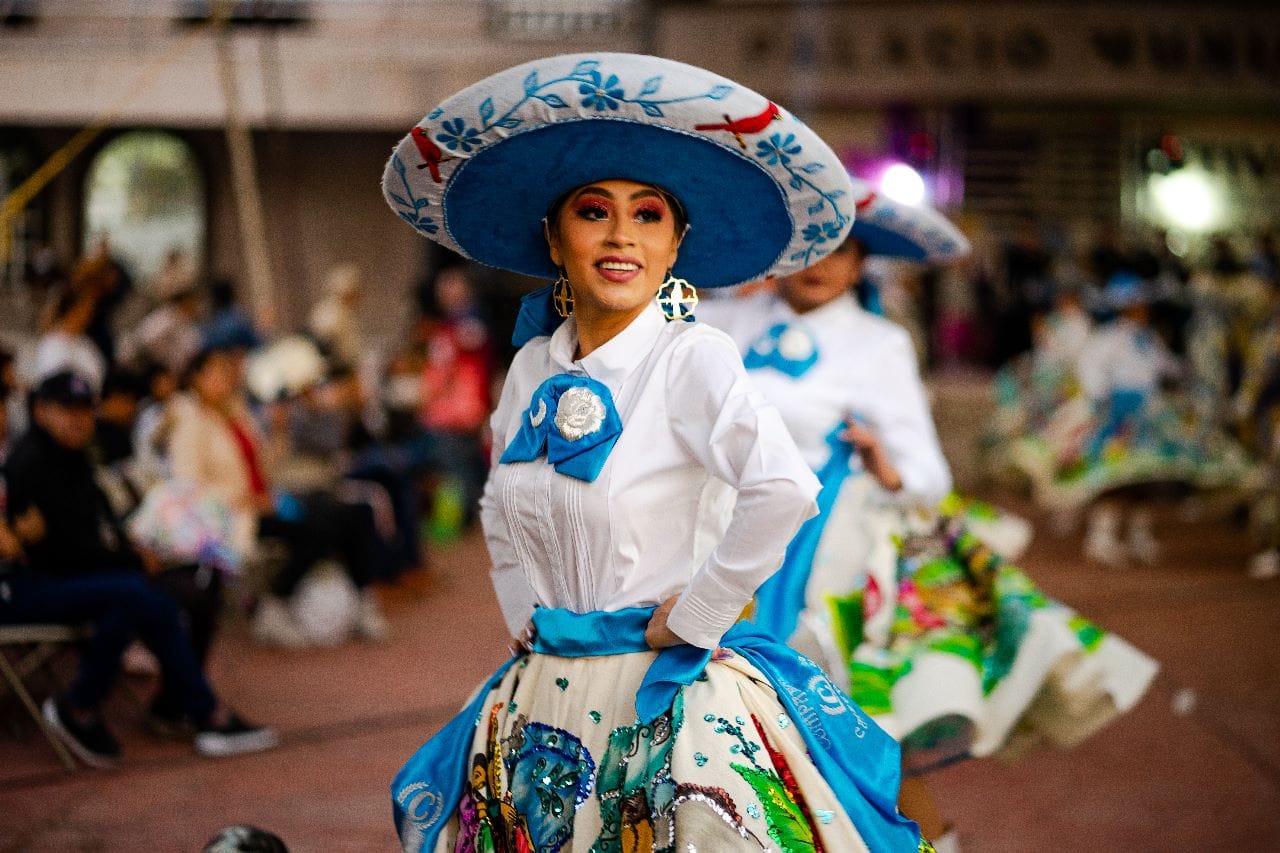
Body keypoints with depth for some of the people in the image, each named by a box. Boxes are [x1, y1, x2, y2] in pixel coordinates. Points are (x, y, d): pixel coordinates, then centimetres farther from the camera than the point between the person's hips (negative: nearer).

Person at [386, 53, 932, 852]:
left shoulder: (693, 358, -13)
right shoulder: (534, 367, 6)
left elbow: (784, 489, -30)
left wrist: (692, 617, -21)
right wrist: (527, 617, 10)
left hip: (673, 704, -6)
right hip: (541, 716, 6)